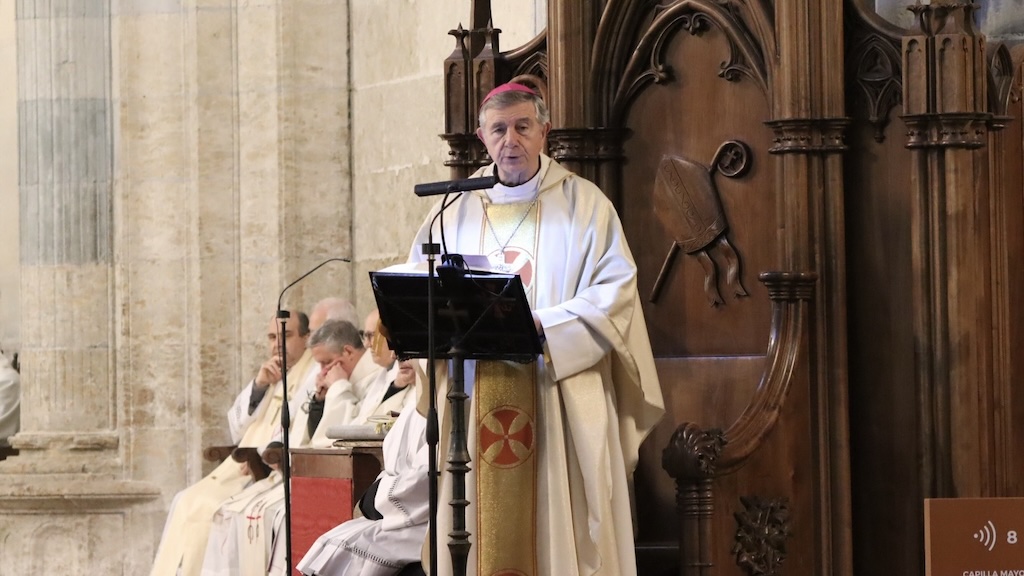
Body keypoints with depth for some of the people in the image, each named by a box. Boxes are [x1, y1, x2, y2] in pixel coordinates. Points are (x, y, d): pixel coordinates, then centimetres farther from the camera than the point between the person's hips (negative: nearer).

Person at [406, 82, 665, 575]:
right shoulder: (455, 211, 13)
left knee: (560, 527, -5)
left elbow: (615, 290, -5)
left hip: (560, 397, -3)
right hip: (477, 399, 3)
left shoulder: (583, 203, 3)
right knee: (486, 527, 1)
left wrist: (542, 323, -17)